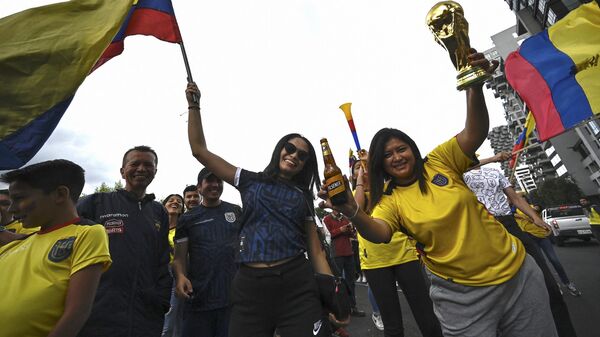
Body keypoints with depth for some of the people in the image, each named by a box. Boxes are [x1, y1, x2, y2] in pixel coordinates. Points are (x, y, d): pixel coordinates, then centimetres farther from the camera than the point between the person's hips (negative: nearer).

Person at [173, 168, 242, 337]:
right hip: (199, 296, 0)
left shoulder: (236, 212, 5)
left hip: (234, 293, 1)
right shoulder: (188, 219, 3)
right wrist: (181, 276, -17)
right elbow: (180, 256, 2)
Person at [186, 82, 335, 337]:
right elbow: (199, 150, 8)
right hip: (250, 284, 0)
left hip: (297, 284, 1)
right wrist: (194, 105, 5)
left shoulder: (303, 197, 9)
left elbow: (316, 251, 8)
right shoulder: (250, 181, 7)